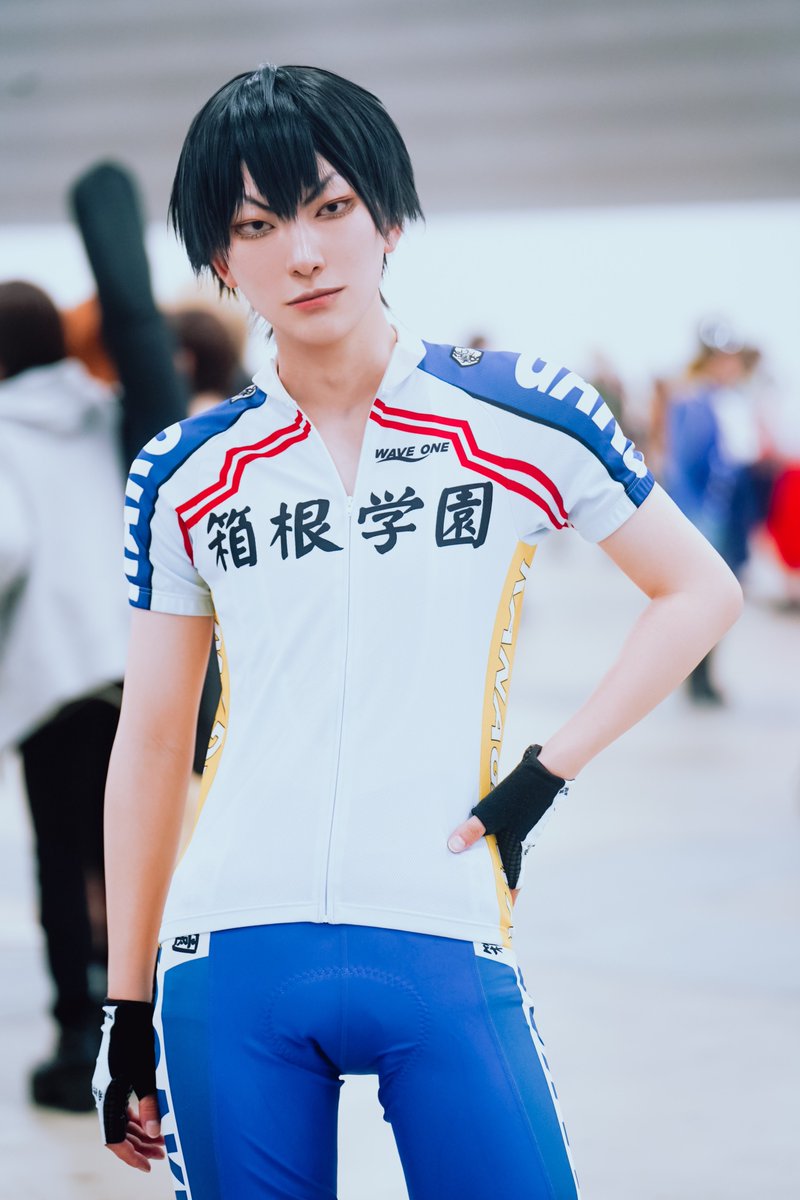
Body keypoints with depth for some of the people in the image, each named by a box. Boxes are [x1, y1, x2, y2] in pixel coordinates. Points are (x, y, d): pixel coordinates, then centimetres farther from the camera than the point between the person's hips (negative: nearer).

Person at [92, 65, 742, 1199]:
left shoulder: (523, 416, 2)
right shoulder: (187, 473, 8)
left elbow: (700, 590, 10)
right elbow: (152, 742, 13)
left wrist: (547, 773, -1)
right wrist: (126, 1008, 13)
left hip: (444, 948, -2)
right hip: (230, 957, 2)